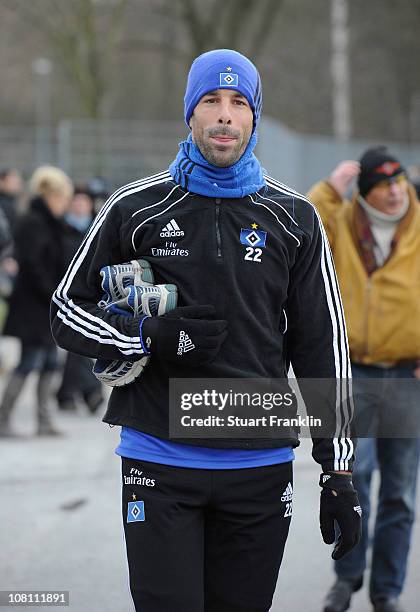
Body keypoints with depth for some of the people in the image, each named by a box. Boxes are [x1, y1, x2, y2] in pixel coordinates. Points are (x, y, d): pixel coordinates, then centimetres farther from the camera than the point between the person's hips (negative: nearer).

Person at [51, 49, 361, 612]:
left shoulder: (293, 219, 6)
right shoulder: (136, 208, 3)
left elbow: (323, 348, 7)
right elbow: (67, 311, 7)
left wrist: (339, 473, 3)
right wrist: (153, 336, -12)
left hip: (260, 468, 1)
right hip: (160, 467, -1)